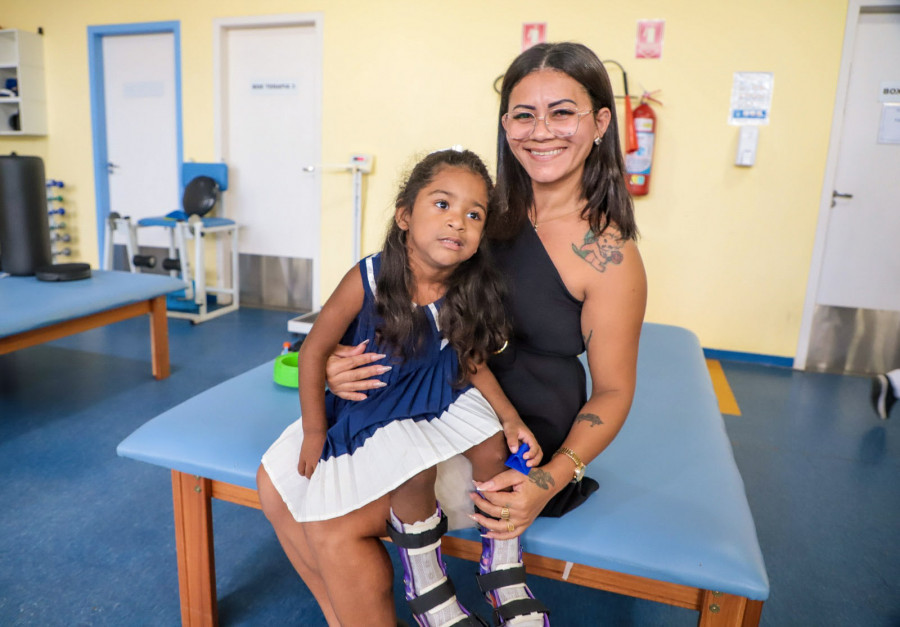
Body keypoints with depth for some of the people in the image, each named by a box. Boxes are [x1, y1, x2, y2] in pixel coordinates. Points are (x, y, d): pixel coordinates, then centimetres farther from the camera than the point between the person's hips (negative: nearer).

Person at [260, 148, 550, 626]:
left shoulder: (469, 294, -15)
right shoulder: (366, 281, -25)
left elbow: (470, 363, 0)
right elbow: (314, 351, -14)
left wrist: (510, 417, -12)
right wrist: (315, 431, -8)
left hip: (438, 392, 4)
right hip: (370, 402, -3)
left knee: (495, 448, -14)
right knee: (415, 468, -24)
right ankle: (426, 586, 6)